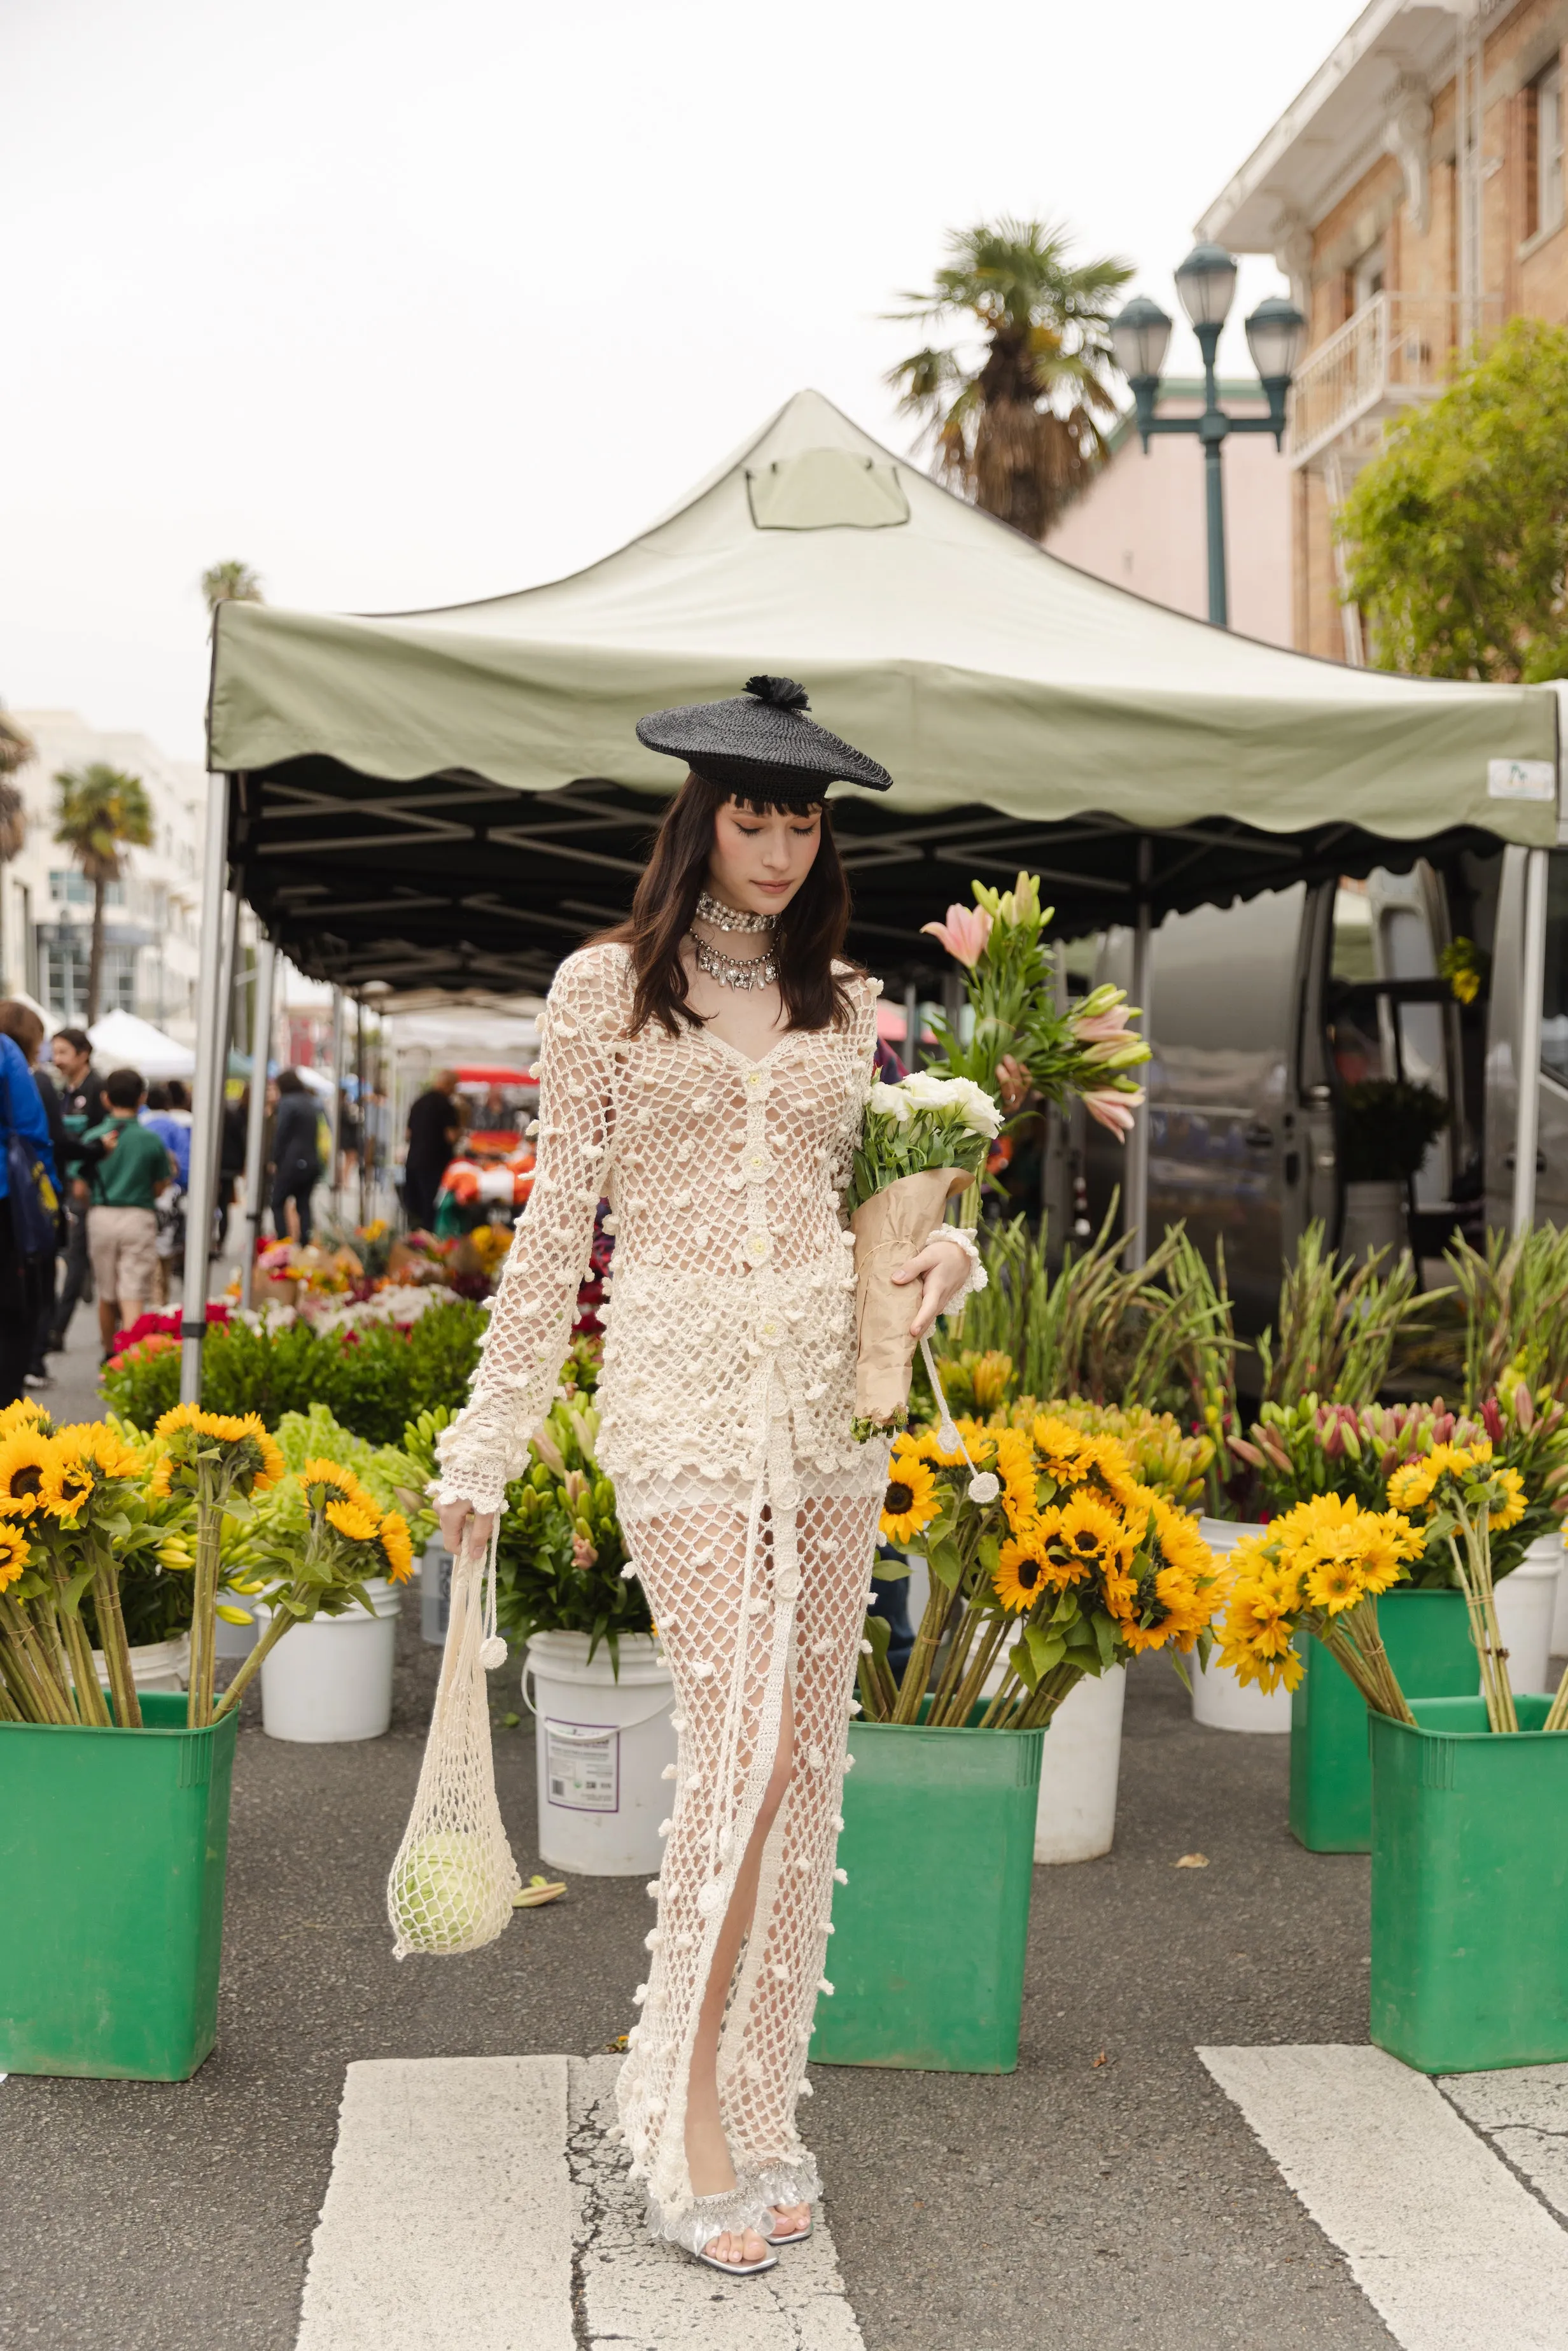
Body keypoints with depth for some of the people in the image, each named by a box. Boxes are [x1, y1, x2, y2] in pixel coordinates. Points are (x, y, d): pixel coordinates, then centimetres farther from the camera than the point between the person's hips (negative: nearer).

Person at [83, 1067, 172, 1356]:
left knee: (107, 1296, 17)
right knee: (133, 1298, -4)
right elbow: (159, 1187, -1)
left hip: (101, 1216, 2)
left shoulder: (93, 1138, -2)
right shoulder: (151, 1140, -5)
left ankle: (110, 1355, 32)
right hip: (139, 1217, -2)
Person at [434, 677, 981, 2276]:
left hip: (828, 1393, 4)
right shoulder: (606, 988, 4)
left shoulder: (851, 1005, 13)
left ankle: (760, 2108, 16)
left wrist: (948, 1249, -4)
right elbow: (555, 1221, 3)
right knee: (745, 1741, -13)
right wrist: (490, 1442, 2)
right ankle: (686, 2109, 1)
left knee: (806, 1750, 4)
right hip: (682, 1386, -4)